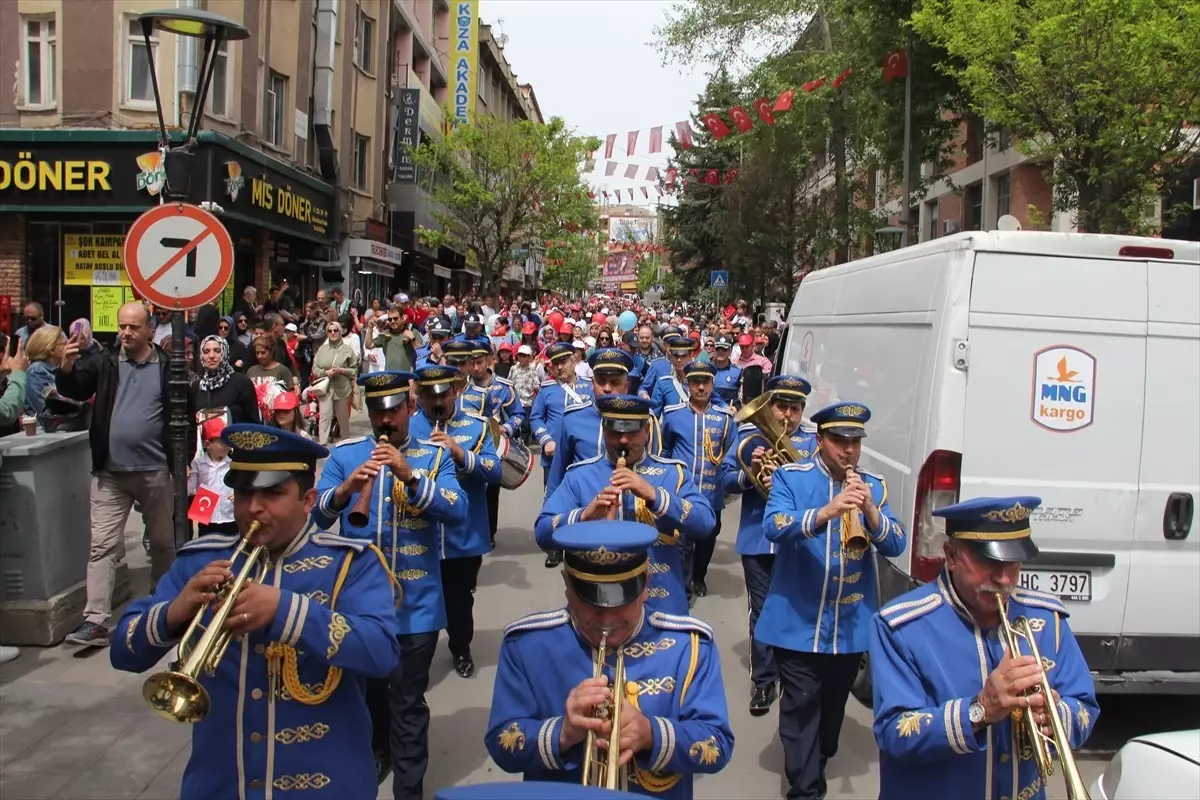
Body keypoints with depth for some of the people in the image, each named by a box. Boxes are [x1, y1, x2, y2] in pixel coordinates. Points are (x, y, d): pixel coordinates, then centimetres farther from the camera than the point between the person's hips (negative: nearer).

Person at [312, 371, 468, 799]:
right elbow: (314, 516, -8)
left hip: (416, 604, -2)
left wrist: (410, 476, -26)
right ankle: (376, 752, 47)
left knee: (408, 703, 5)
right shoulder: (345, 454, 1)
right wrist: (345, 488, -28)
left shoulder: (434, 455, -1)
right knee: (366, 689, 22)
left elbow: (457, 513, -14)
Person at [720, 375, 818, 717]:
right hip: (758, 540, 1)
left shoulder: (811, 441, 1)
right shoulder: (750, 436, 3)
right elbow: (725, 479, 0)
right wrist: (749, 473, -18)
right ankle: (763, 681, 18)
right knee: (762, 610, 7)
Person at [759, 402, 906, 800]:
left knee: (834, 703, 19)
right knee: (802, 706, -3)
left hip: (851, 622, 4)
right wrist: (825, 512, -37)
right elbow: (773, 527, -22)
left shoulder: (873, 486, 5)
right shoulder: (790, 477, -6)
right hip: (798, 619, -4)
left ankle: (815, 765, 41)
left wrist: (870, 511, -22)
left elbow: (896, 546, -3)